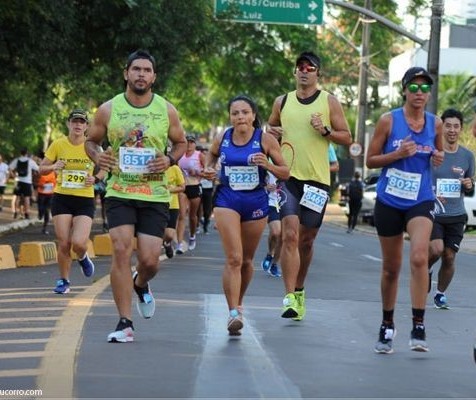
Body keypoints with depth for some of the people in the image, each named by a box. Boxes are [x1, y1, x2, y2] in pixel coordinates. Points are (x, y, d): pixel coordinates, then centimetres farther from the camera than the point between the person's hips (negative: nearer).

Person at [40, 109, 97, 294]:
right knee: (64, 243, -3)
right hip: (62, 198, 1)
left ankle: (83, 258, 21)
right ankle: (64, 281, 17)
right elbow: (42, 169, 5)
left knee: (78, 242, -16)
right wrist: (53, 167, -17)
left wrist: (95, 178, -10)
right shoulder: (58, 144, -2)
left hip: (85, 200, -1)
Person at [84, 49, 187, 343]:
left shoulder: (167, 110, 2)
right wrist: (97, 156, -10)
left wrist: (170, 159, -7)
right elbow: (91, 140, 13)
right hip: (119, 193, -1)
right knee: (121, 250, -15)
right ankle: (125, 324, -9)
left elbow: (181, 143, 14)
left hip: (155, 195, 1)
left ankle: (141, 285, 37)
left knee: (150, 260, -3)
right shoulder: (109, 109, 0)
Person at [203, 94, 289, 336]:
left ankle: (238, 303, 37)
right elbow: (212, 154, 24)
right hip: (227, 200, -1)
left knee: (246, 260, 14)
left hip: (256, 202, 1)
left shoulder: (265, 140, -5)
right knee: (233, 258, -15)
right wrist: (208, 169, 3)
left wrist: (267, 165, -21)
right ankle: (233, 313, -19)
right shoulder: (221, 139, 0)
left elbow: (285, 173, -2)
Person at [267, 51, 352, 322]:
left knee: (307, 239, 9)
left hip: (317, 179, 0)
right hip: (288, 177, 0)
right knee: (290, 235, -15)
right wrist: (271, 132, 1)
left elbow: (347, 138, 4)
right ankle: (290, 297, -19)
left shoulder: (329, 102, 4)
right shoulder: (282, 102, 10)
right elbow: (270, 129, 25)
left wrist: (326, 131, -13)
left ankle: (299, 290, 29)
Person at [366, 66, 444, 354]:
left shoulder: (435, 123, 3)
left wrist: (439, 158, -4)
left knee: (419, 258, -23)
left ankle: (419, 328, -20)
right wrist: (398, 154, -17)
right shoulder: (389, 121, -4)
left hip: (421, 202, 0)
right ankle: (387, 326, 28)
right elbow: (371, 160, 0)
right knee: (391, 267, 10)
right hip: (389, 201, 0)